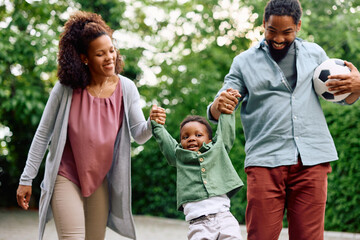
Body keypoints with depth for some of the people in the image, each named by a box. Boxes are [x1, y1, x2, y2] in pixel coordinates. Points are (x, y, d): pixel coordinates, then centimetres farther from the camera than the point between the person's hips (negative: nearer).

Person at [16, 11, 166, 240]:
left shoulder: (126, 88, -6)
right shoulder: (66, 88, -13)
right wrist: (27, 179, -5)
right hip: (65, 177, -3)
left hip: (99, 180, 3)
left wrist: (151, 124, -33)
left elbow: (138, 134, -9)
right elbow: (43, 134, -6)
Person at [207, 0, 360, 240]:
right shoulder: (245, 62, 13)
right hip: (265, 161, -1)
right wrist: (218, 107, -19)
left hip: (312, 160, 2)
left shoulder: (315, 53, 18)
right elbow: (216, 112, 7)